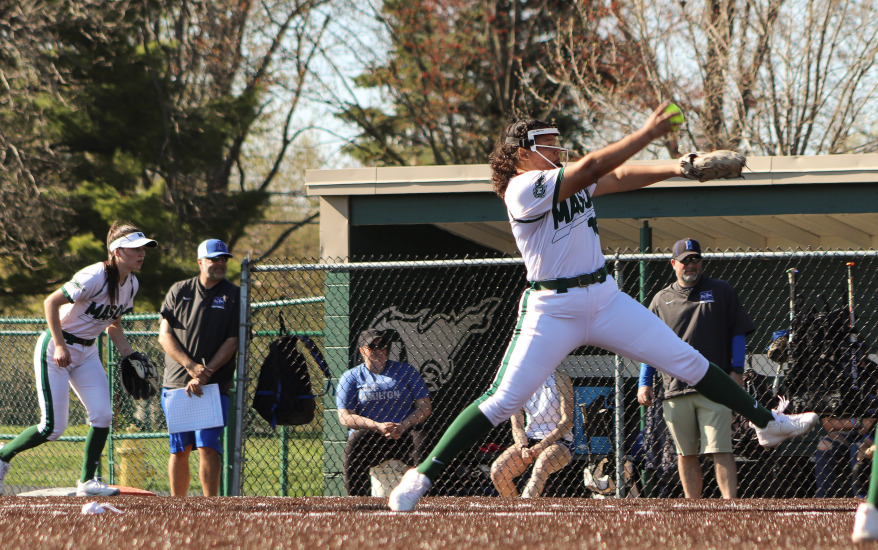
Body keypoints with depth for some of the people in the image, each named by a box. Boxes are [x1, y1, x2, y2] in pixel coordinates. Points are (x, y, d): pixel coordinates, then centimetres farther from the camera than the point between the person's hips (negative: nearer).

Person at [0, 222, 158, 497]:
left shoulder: (131, 284, 2)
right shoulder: (96, 277, -25)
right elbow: (51, 302, -23)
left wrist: (129, 355, 4)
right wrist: (60, 346, -25)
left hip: (86, 352, 8)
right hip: (55, 349, -8)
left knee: (103, 415, -6)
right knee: (53, 427, -9)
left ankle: (87, 480, 3)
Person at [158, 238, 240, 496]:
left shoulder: (234, 296, 4)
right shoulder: (179, 291, 9)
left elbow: (232, 342, -2)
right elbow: (165, 335, 3)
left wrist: (204, 375, -13)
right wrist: (190, 366, -12)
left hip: (214, 386, -2)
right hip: (176, 384, 2)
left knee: (208, 446, -13)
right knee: (179, 450, 5)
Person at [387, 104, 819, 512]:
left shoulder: (571, 182, 13)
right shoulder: (524, 188, -13)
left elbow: (618, 177, 5)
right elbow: (593, 167, -20)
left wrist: (676, 168, -11)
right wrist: (647, 133, -21)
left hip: (605, 300, 7)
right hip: (552, 310, -7)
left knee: (687, 362, 7)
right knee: (502, 402, -11)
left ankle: (766, 422, 16)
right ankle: (422, 476, -4)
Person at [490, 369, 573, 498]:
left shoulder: (560, 379, -3)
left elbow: (567, 421, -9)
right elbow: (517, 425, 4)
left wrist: (541, 446, -19)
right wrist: (523, 448, -17)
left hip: (559, 441, -4)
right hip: (529, 441, 4)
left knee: (541, 466, -38)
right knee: (497, 470, -23)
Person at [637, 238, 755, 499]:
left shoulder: (721, 292, 10)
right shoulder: (661, 299, 16)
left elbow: (739, 333, 9)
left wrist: (736, 370, -2)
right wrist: (644, 383, 9)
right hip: (675, 389, 3)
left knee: (720, 449, -12)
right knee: (686, 453, 3)